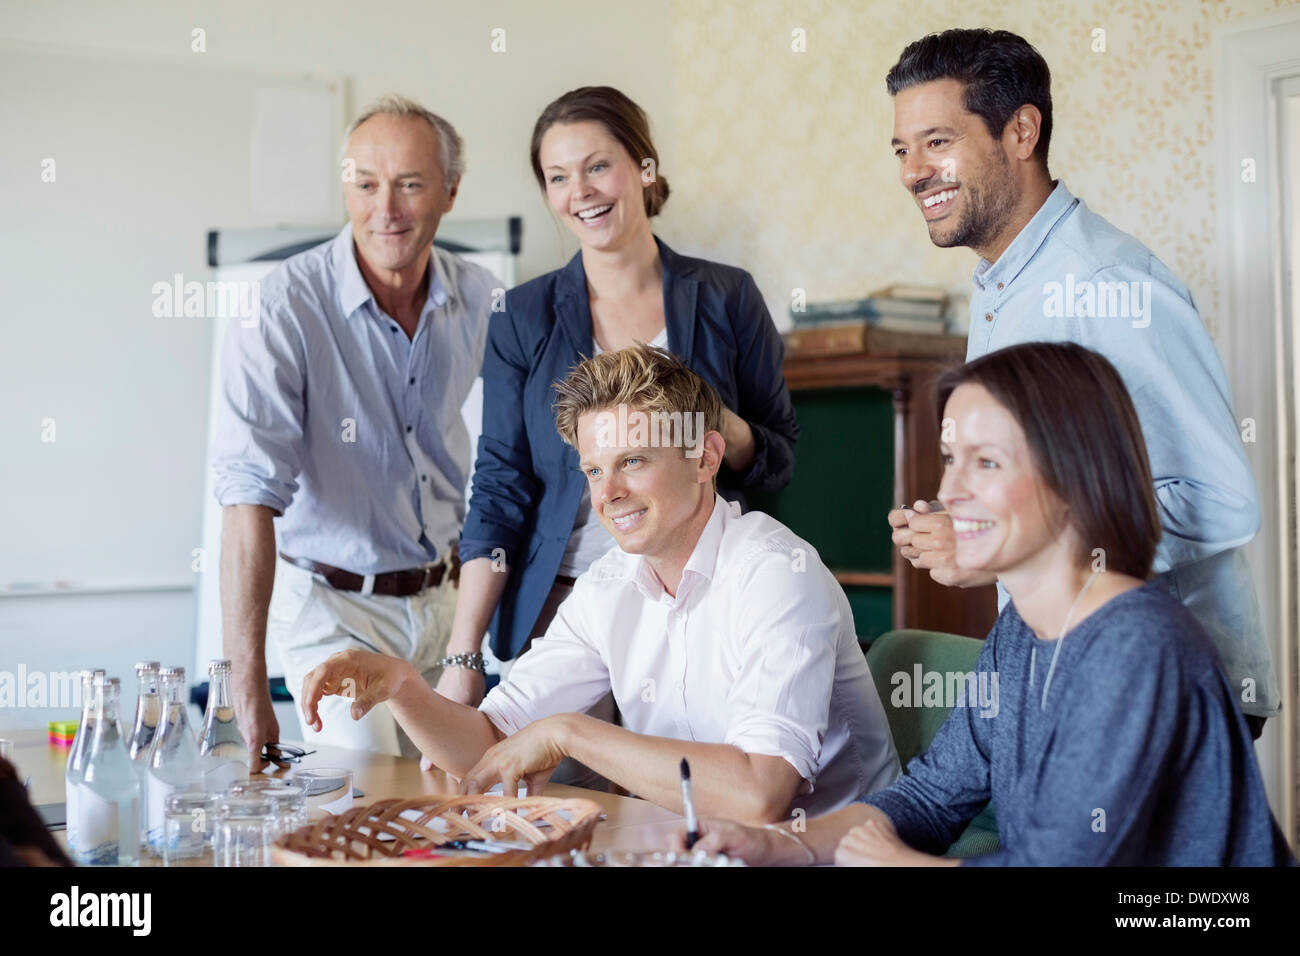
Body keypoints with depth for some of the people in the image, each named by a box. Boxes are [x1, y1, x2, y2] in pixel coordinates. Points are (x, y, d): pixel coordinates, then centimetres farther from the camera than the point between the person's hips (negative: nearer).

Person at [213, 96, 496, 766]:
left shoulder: (481, 301, -3)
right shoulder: (284, 306, -20)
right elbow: (250, 495, -27)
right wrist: (249, 694, -33)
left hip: (442, 601, 4)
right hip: (331, 609, -4)